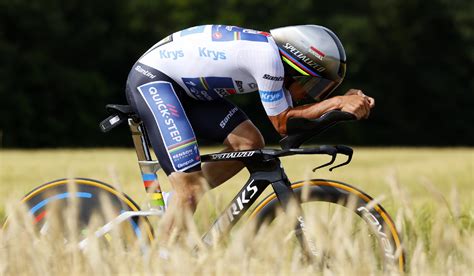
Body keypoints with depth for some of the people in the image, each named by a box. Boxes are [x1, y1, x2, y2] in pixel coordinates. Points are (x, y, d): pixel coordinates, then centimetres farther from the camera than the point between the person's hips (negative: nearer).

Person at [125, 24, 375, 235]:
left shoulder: (270, 53, 5)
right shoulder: (268, 56, -23)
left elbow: (289, 113, 5)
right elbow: (282, 123, -15)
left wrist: (345, 102, -4)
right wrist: (339, 102, -15)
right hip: (151, 79, -10)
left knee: (250, 143, 0)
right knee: (191, 185, -18)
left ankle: (173, 205, 7)